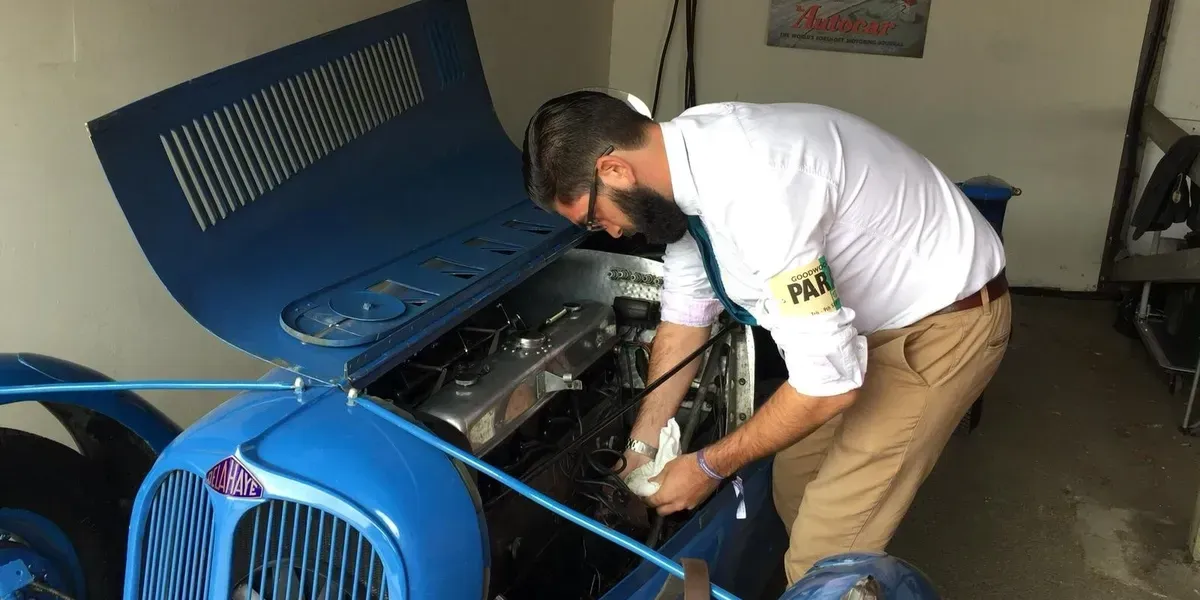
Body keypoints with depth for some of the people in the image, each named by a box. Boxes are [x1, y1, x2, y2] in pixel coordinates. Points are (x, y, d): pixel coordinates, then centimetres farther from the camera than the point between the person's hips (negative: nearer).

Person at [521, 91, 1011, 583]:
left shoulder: (752, 190, -36)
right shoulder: (690, 156, -6)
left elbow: (828, 383, -31)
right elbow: (686, 315, 6)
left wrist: (709, 467, -17)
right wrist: (641, 446, 9)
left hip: (944, 321, -9)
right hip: (874, 313, 9)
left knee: (824, 556, -7)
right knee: (795, 487, 20)